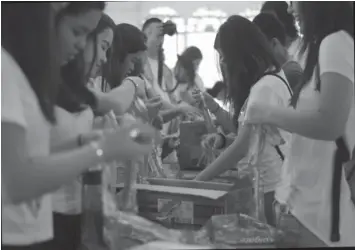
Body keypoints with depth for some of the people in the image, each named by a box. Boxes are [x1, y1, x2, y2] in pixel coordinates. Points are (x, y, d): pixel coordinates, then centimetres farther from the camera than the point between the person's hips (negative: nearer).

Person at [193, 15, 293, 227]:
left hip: (269, 185, -9)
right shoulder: (271, 78, 11)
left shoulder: (265, 87, -19)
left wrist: (198, 180, -18)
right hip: (265, 180, 9)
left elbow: (242, 147, -22)